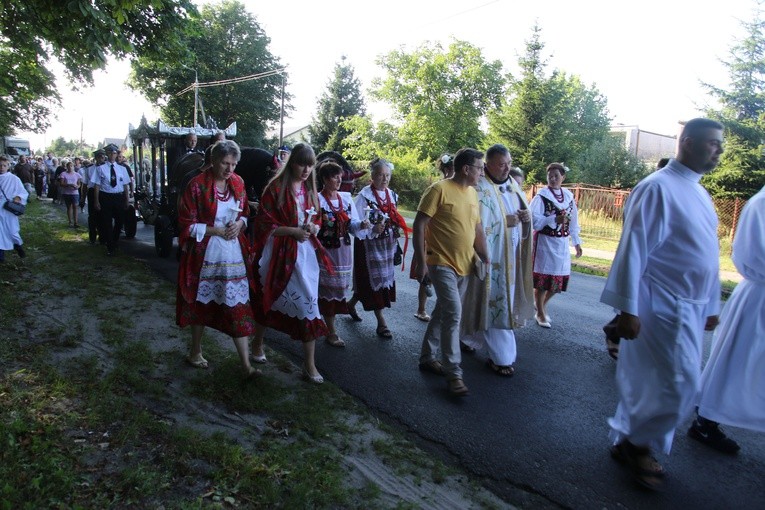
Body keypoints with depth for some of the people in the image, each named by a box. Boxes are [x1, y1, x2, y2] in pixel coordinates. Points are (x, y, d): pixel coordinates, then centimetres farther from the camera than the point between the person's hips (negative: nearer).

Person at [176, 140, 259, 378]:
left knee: (238, 307, 1)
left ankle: (245, 364, 7)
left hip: (233, 254, 3)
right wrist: (217, 231, -17)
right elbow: (186, 224, -9)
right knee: (201, 304, 13)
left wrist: (240, 224, -6)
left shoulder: (237, 183, 4)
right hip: (204, 254, -3)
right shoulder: (197, 185, -10)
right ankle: (195, 353, 36)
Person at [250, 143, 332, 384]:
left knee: (308, 303, -1)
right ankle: (257, 343, 41)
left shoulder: (310, 190, 8)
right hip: (279, 253, -4)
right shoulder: (276, 188, -8)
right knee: (269, 300, 13)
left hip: (305, 253, 4)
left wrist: (313, 227, -5)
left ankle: (309, 364, 7)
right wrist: (293, 231, -19)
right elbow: (264, 223, -10)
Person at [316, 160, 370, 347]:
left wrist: (362, 224, -12)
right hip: (326, 251, -5)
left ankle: (328, 323, 28)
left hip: (343, 250, 5)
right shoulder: (317, 200, -9)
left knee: (339, 288, 12)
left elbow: (352, 224, 6)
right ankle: (331, 332, 12)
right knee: (329, 288, 1)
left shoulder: (346, 198, 7)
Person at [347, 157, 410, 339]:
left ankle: (352, 303, 38)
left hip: (386, 244, 7)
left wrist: (397, 227, 3)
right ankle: (381, 323, 7)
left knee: (384, 278, 15)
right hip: (369, 244, -7)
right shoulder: (364, 195, -13)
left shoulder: (391, 194, 7)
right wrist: (373, 229, -28)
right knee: (375, 279, -2)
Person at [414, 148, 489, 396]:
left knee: (443, 313, 15)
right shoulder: (439, 189, -13)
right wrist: (421, 261, -17)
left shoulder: (472, 193, 10)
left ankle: (427, 358, 30)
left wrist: (486, 259, 12)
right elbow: (419, 226, -14)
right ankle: (453, 373, -2)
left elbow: (478, 230, 16)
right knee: (454, 313, -12)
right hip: (441, 264, -8)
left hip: (464, 266, 8)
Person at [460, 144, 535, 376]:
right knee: (494, 301, -3)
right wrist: (505, 221, -21)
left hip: (511, 255, 8)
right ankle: (501, 356, 7)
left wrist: (526, 216, -5)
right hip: (491, 255, -8)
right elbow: (479, 223, -19)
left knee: (506, 299, 14)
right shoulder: (480, 189, -13)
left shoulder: (513, 184, 11)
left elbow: (523, 212, 17)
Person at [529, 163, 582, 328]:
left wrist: (576, 242, 13)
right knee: (543, 277, 1)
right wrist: (555, 219, -23)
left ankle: (542, 304, 35)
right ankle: (540, 313, 18)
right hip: (545, 242, -5)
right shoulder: (541, 196, -10)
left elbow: (573, 220, 14)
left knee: (559, 277, 11)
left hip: (562, 243, 6)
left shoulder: (568, 196, 7)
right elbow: (534, 220, -16)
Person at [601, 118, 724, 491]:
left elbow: (708, 254, 18)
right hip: (663, 306, -8)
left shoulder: (699, 193, 14)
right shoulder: (658, 188, -14)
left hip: (691, 307, 8)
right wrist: (627, 308, -20)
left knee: (652, 381, 14)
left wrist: (711, 305, 19)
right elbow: (633, 249, -18)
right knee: (679, 385, -4)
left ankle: (629, 441, 29)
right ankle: (637, 442, 18)